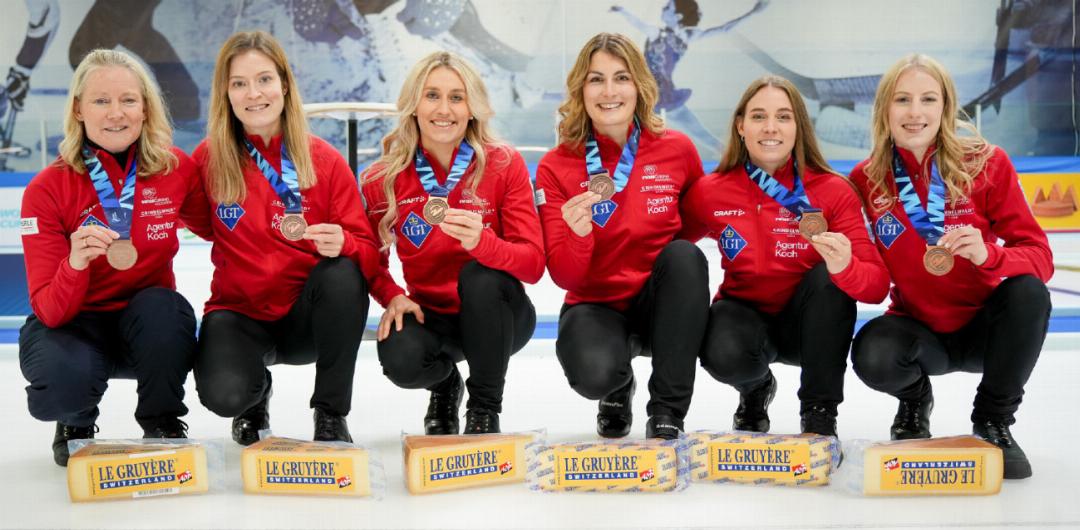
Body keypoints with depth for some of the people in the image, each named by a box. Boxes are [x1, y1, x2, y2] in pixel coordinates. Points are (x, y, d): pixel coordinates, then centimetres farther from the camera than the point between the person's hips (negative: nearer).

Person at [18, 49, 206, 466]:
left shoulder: (176, 168, -10)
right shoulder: (47, 189, -15)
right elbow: (49, 311, -19)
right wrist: (76, 263, -39)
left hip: (149, 324, 2)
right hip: (72, 326, -1)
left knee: (163, 307, -33)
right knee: (65, 381, -34)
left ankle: (162, 424, -5)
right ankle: (76, 424, 7)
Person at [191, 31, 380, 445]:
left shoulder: (325, 160, -5)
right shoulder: (209, 158, -4)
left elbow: (368, 253, -7)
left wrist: (342, 245, -28)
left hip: (309, 316, 0)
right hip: (240, 310, 0)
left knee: (342, 274, -33)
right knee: (223, 393, -31)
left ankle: (331, 414, -13)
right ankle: (257, 389, 12)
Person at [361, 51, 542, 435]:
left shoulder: (505, 165, -11)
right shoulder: (384, 178, -7)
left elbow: (534, 263, -17)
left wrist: (481, 241, -37)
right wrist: (393, 297, -14)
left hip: (497, 318, -1)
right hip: (431, 316, 1)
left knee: (481, 275, -34)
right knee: (400, 361, -32)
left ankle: (485, 409, -11)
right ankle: (445, 385, 10)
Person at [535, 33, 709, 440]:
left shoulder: (677, 149, -5)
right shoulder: (556, 167, -8)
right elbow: (564, 277, -11)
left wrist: (673, 244, -8)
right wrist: (578, 234, -32)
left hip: (661, 304, 2)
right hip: (596, 306, -2)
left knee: (684, 255, -31)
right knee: (594, 372, -34)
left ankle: (667, 411, -17)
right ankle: (617, 390, 10)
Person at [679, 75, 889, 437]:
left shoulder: (834, 191, -12)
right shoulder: (710, 192, -9)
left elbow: (877, 285, -19)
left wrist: (845, 267, -43)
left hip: (807, 323, 0)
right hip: (746, 314, 0)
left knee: (830, 277, -31)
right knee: (724, 356, -34)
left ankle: (820, 414, -15)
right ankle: (756, 390, 7)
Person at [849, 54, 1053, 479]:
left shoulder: (988, 164, -12)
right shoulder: (866, 180, -8)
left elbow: (1039, 257, -15)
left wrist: (987, 254, -35)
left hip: (982, 327, 0)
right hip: (918, 328, 0)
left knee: (1029, 293, -32)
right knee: (872, 357, -33)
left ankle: (994, 420, -6)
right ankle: (914, 400, 8)